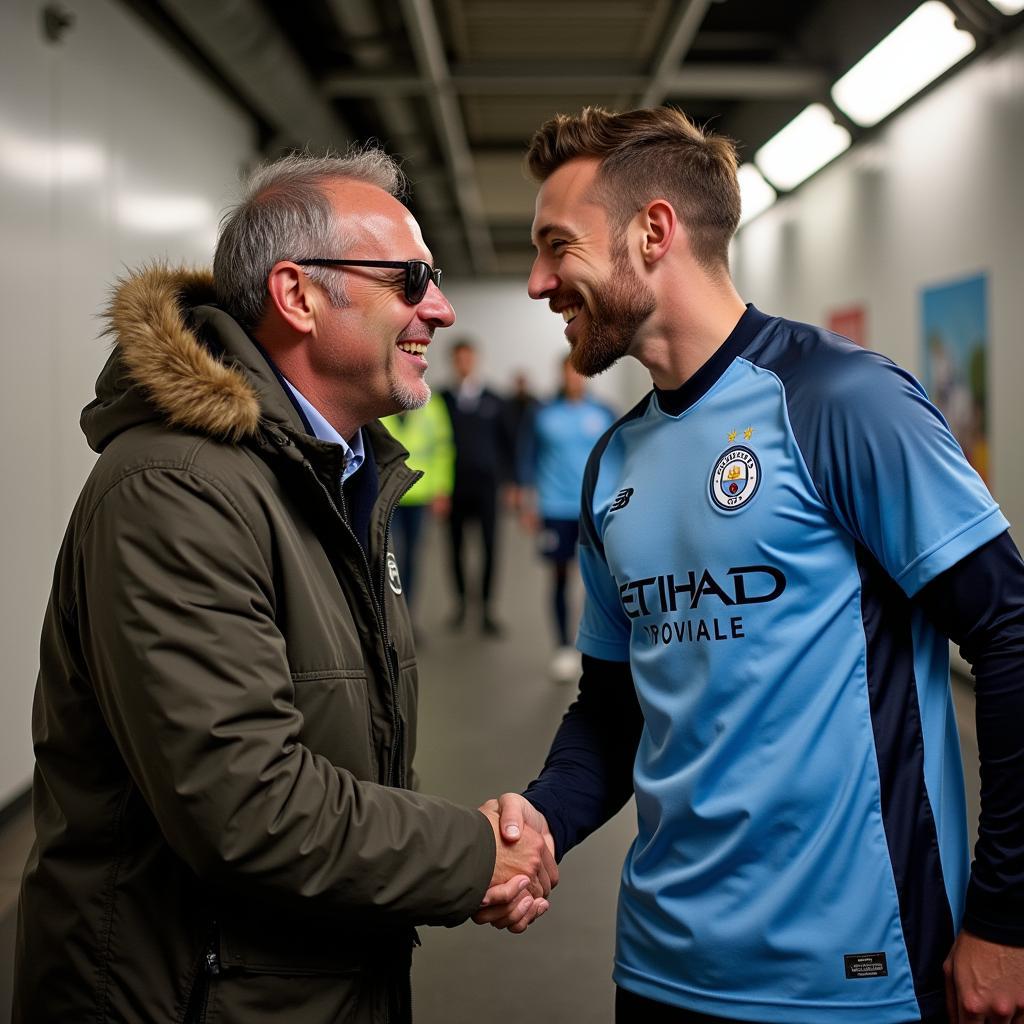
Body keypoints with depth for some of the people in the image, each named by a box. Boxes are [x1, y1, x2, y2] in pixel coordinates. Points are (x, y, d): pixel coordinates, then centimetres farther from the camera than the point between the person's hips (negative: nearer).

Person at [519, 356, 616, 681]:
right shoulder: (544, 414, 2)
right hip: (556, 508, 0)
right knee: (560, 577, 4)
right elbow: (530, 457, 7)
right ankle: (563, 649, 15)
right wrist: (529, 502, 4)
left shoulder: (603, 413, 4)